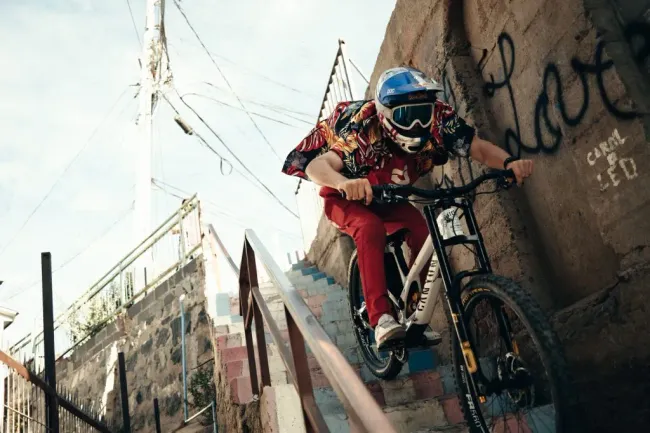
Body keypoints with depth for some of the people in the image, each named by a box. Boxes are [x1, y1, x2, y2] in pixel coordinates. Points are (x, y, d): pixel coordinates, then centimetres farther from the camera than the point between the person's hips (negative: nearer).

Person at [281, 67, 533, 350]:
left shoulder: (438, 118, -24)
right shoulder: (362, 128, -36)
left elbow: (479, 147, -26)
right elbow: (317, 165, -46)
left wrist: (509, 162, -47)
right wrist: (345, 182, -67)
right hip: (347, 198, -4)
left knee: (423, 234, -20)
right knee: (371, 229, -35)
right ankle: (382, 319, -33)